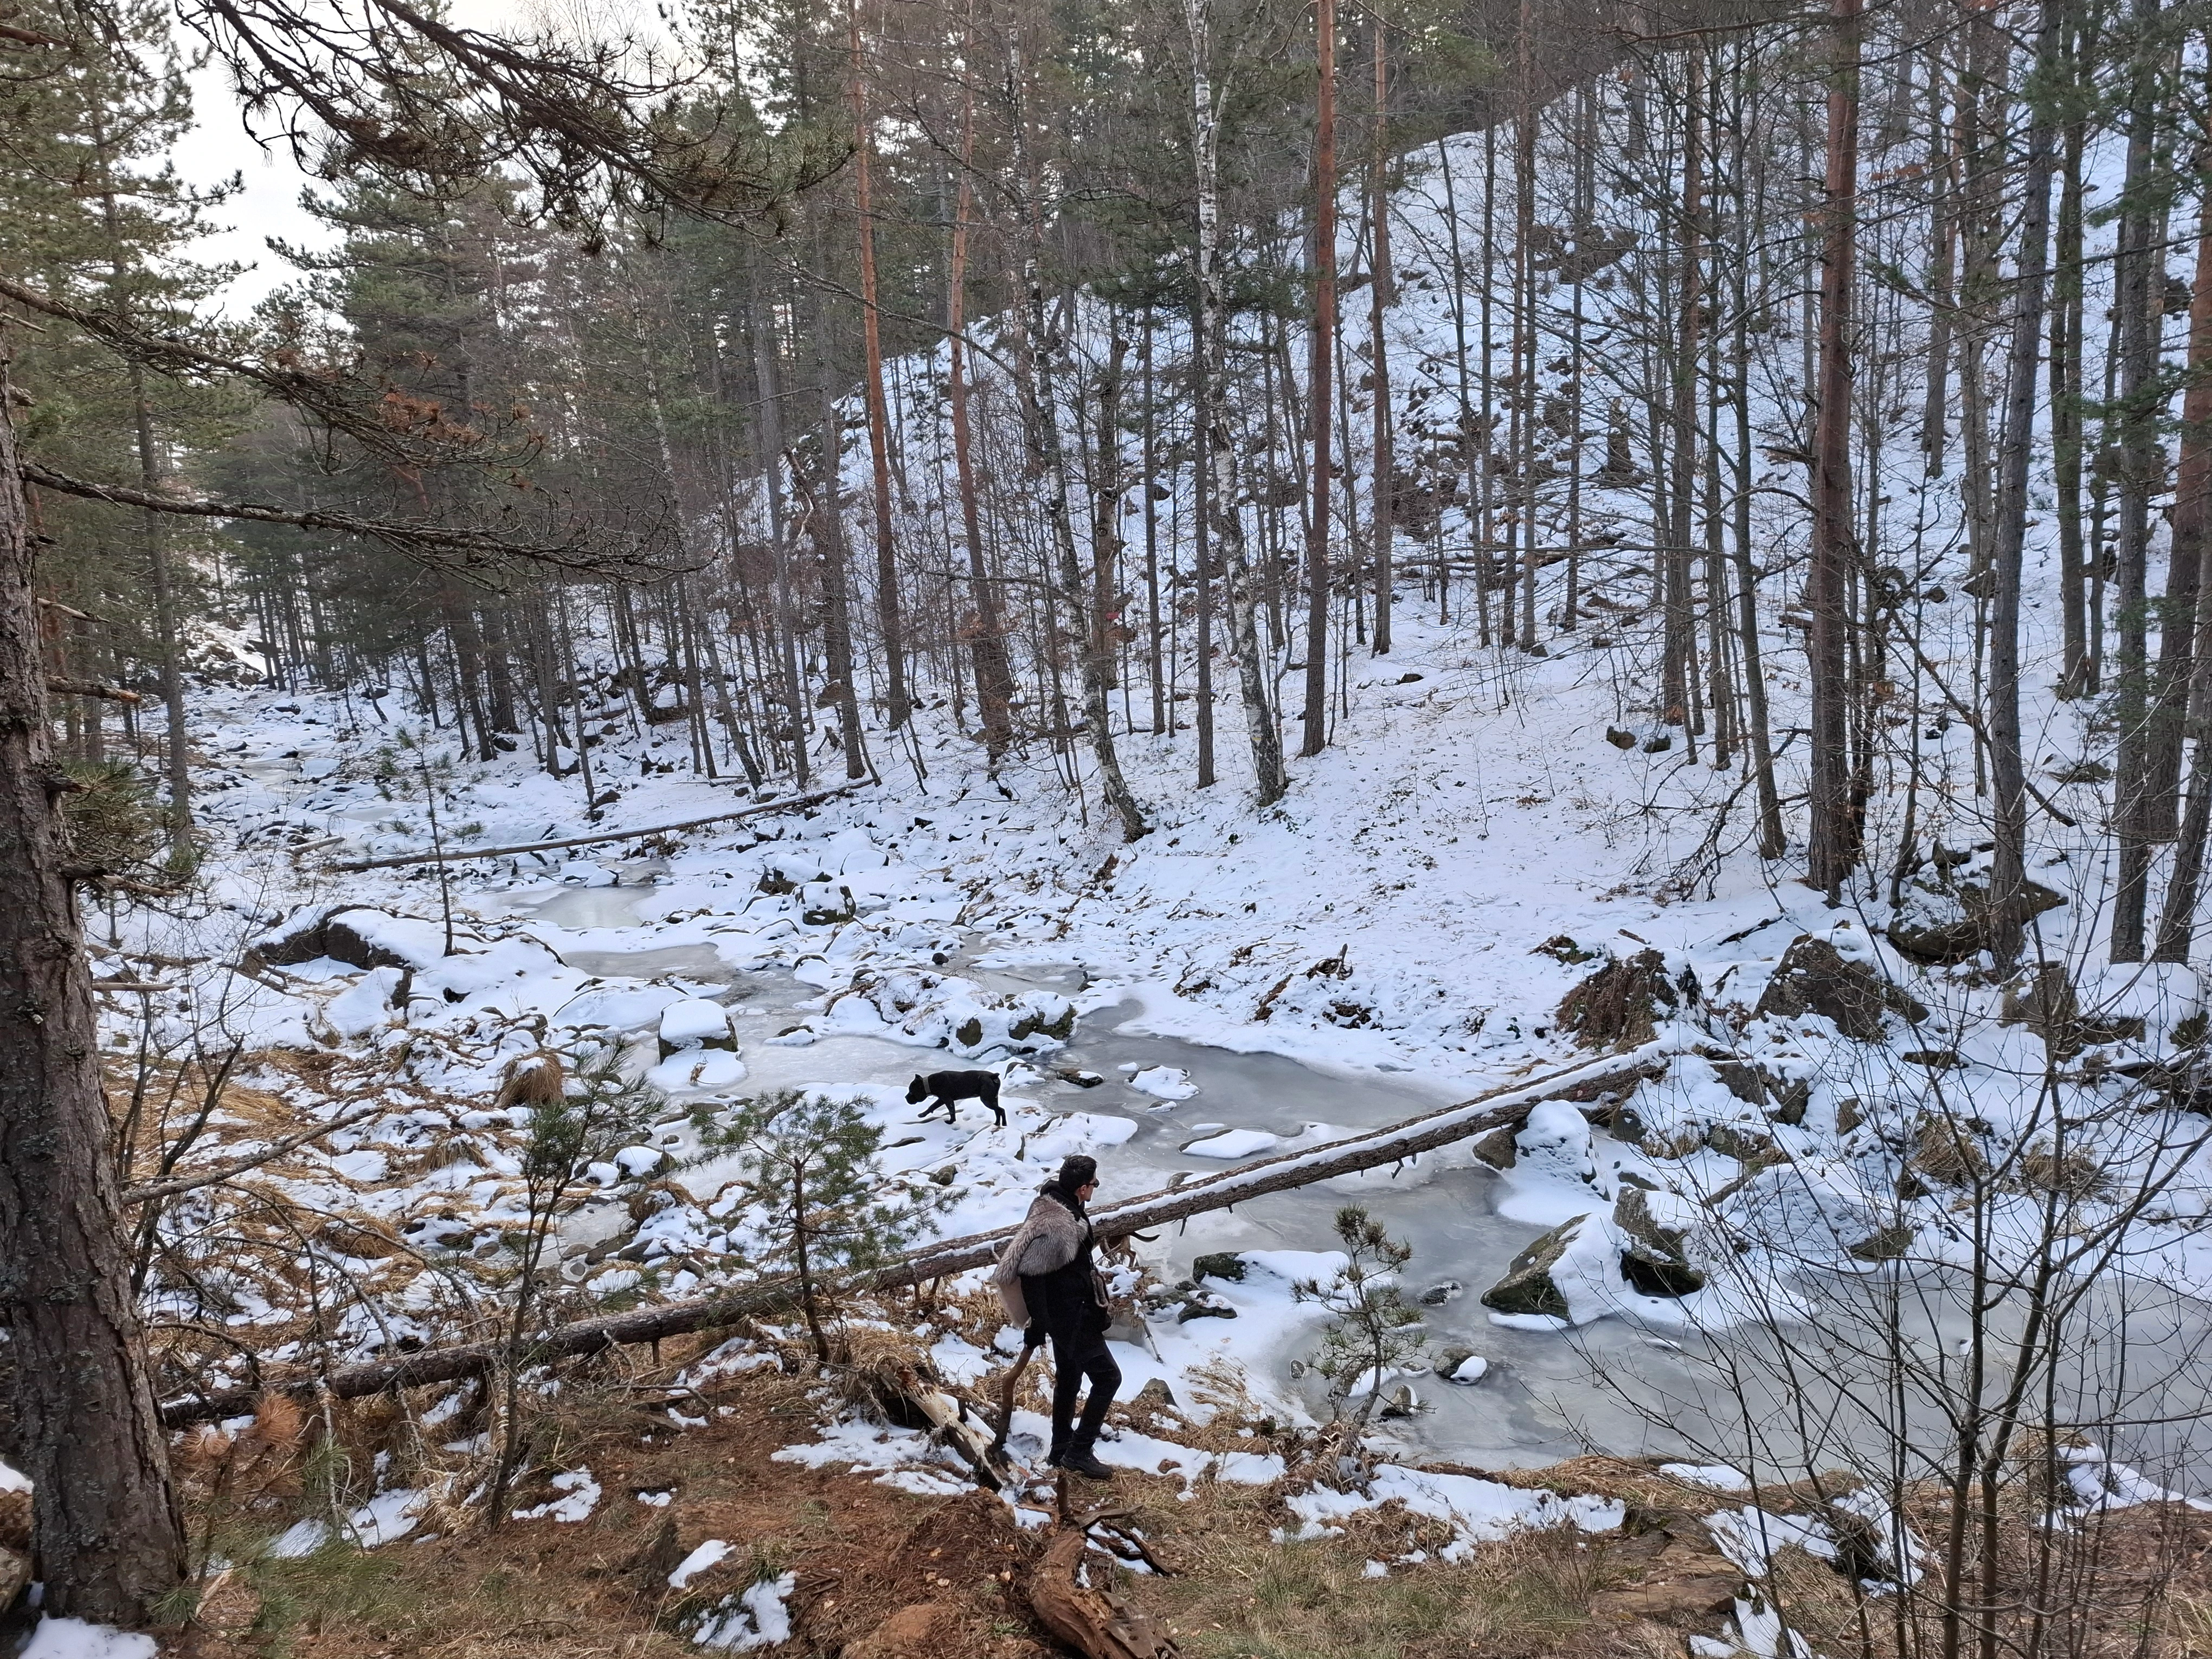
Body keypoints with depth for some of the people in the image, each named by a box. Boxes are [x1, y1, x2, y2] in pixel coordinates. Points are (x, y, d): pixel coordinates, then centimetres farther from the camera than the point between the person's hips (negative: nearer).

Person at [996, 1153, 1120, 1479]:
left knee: (1068, 1379, 20)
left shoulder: (1063, 1205, 1)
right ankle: (1079, 1452, 3)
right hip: (1070, 1317, -10)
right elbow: (1030, 1276, -28)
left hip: (1071, 1311, 10)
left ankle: (1060, 1451, 32)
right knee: (1107, 1377, -3)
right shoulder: (1056, 1226, -30)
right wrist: (1037, 1326, -22)